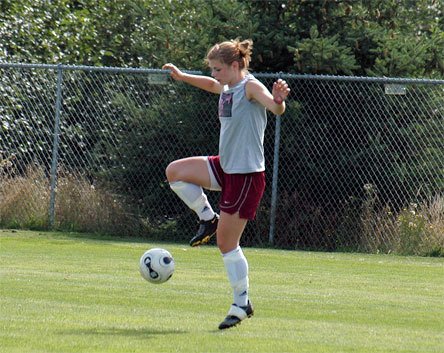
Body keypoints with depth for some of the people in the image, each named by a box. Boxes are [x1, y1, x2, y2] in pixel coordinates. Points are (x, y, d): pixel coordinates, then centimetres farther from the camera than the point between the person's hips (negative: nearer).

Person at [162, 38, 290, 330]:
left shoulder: (251, 87, -16)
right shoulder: (226, 88, 10)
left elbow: (277, 109, -34)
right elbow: (211, 84, 36)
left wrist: (278, 100, -57)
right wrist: (181, 76, 43)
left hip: (247, 174, -9)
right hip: (226, 166, 9)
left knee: (227, 242, -4)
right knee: (175, 172, 6)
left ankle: (242, 303, 6)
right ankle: (209, 219, 15)